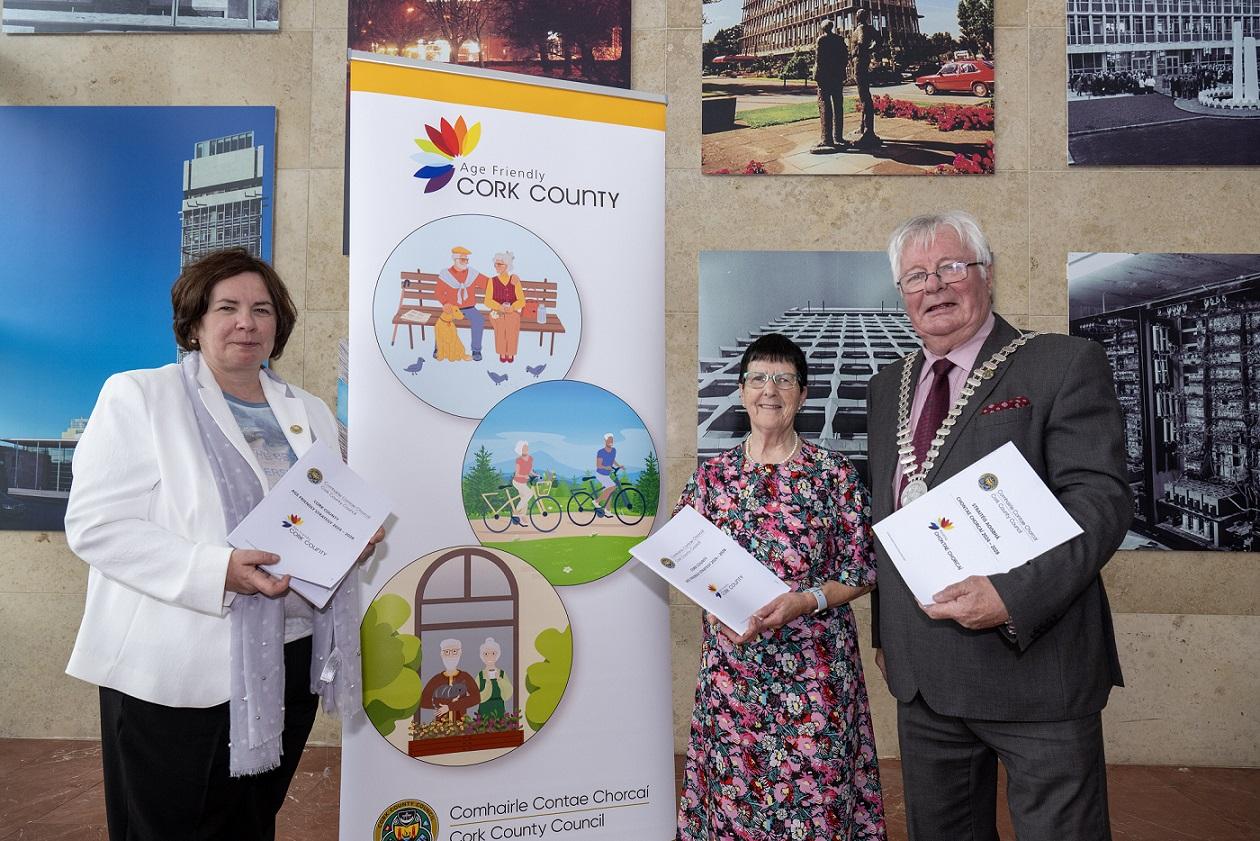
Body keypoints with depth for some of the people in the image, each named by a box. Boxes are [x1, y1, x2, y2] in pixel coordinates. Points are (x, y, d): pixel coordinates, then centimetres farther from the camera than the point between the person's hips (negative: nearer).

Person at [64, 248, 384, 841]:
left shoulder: (311, 412, 13)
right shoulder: (138, 396, -5)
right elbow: (95, 525, -13)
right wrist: (218, 571, -25)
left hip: (290, 660, 5)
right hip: (177, 672, -5)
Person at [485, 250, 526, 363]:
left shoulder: (515, 280, 3)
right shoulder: (492, 281, 4)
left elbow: (521, 301, -1)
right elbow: (487, 301, -2)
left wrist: (512, 308, -22)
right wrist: (500, 307, -21)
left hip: (513, 311, 0)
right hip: (497, 311, 0)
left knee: (512, 328, -32)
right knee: (500, 327, -32)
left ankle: (510, 353, -9)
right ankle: (502, 353, -11)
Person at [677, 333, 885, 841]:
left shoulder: (835, 474, -2)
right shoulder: (713, 475, 3)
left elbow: (862, 570, -1)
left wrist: (805, 601, -15)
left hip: (815, 665, -1)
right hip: (731, 664, 2)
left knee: (814, 792, 5)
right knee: (733, 790, 9)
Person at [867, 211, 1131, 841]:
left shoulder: (1064, 366, -6)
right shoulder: (887, 389, 12)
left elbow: (1100, 498, -15)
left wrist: (1015, 595, -27)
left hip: (1034, 665, -5)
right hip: (921, 675, 6)